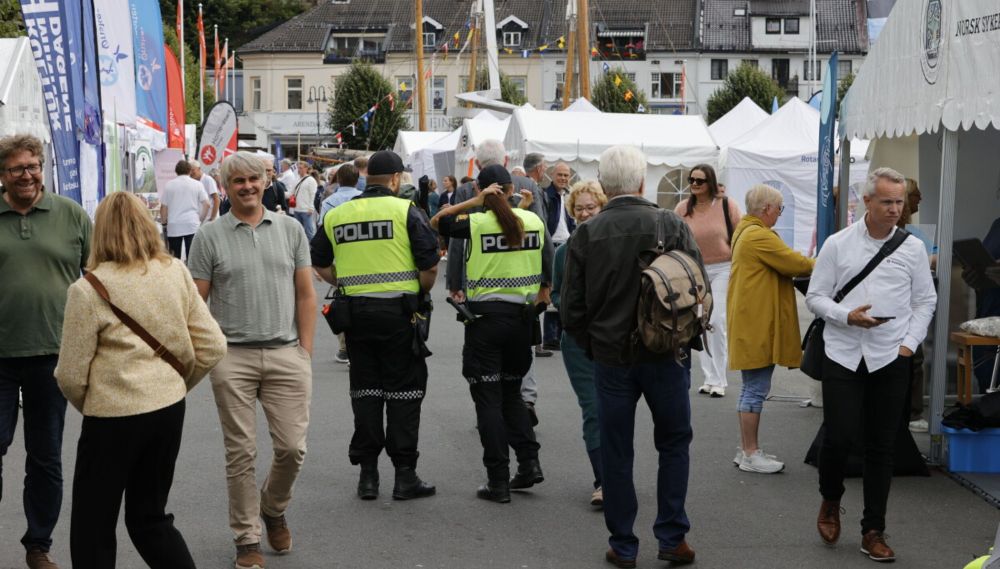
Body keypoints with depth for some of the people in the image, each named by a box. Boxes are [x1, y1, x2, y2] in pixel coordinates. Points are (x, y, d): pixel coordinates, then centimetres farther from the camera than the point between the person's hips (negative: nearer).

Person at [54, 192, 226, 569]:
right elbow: (213, 347, 0)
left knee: (93, 531, 11)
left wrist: (89, 407, 10)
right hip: (170, 410, 5)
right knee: (150, 518, 21)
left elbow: (70, 375, -10)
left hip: (112, 419, -5)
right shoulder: (177, 274, -1)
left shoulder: (88, 290, -13)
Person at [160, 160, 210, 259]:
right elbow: (207, 204, 0)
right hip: (192, 225, -1)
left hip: (174, 226, 1)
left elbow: (163, 207, 4)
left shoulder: (169, 185, 5)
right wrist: (200, 219, 11)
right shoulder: (197, 184, 5)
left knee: (174, 258, 6)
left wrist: (164, 222, 15)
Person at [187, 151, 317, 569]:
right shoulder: (210, 236, 2)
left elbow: (305, 295, 8)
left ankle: (274, 510, 30)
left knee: (292, 447, 2)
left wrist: (305, 353, 3)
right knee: (241, 453, 4)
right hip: (232, 357, -1)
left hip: (285, 354, 2)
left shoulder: (290, 230, 8)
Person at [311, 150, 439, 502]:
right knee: (403, 390, 4)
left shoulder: (336, 215, 7)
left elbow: (320, 264, 14)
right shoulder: (405, 210, -6)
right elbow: (430, 264, -10)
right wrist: (421, 294, 7)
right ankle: (405, 475, 5)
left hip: (355, 311, 4)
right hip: (398, 311, -4)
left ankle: (367, 474, 14)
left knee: (365, 390, 11)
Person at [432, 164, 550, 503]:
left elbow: (436, 222, 3)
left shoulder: (476, 223, -10)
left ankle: (498, 481, 2)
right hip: (522, 315, 4)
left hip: (486, 316, -4)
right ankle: (529, 462, 10)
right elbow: (546, 272, 7)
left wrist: (473, 203, -6)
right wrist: (539, 300, 18)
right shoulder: (534, 221, 2)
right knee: (511, 392, 20)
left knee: (488, 398, 2)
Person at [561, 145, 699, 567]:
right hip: (667, 356, 0)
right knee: (674, 443, 17)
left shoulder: (586, 235, -7)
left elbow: (571, 310, -5)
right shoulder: (672, 226, -9)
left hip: (610, 356, 0)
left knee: (615, 453, 11)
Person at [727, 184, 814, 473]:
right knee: (756, 390, -5)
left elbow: (780, 263, 16)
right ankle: (750, 454, 1)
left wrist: (810, 265, 7)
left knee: (751, 388, 16)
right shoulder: (759, 236, -18)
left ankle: (747, 450, 22)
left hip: (753, 323, 11)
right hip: (758, 325, -11)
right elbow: (796, 263, -15)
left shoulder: (745, 230, 16)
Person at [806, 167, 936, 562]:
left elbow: (925, 302, 9)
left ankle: (873, 531, 16)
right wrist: (848, 316, -14)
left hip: (891, 359, 1)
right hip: (843, 355, -1)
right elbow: (815, 296, 3)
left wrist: (909, 343, -2)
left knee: (881, 447, 5)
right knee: (838, 438, -6)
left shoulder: (913, 248, 4)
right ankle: (830, 501, 24)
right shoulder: (838, 244, 0)